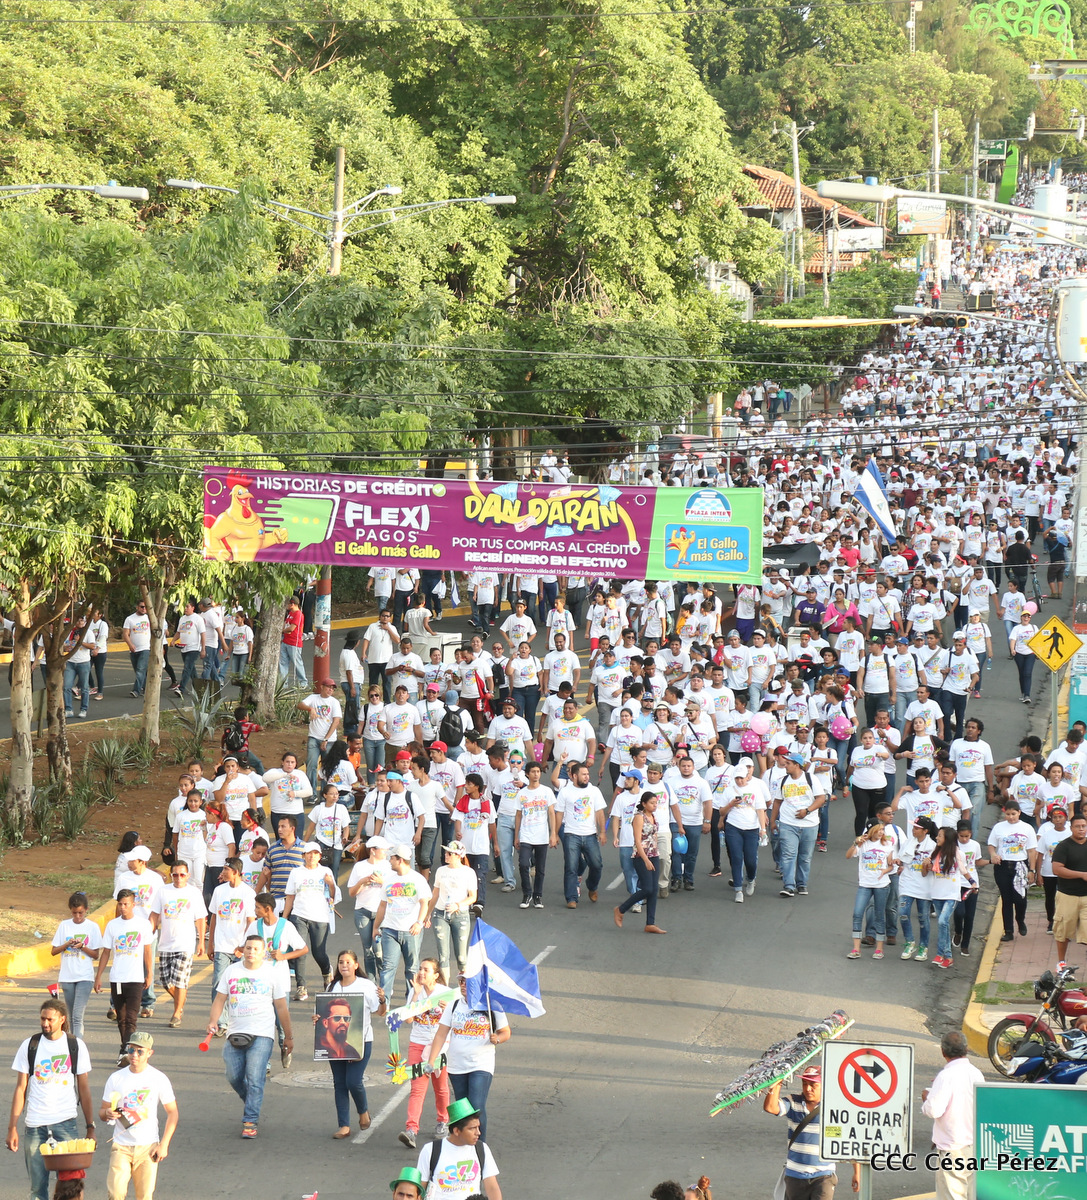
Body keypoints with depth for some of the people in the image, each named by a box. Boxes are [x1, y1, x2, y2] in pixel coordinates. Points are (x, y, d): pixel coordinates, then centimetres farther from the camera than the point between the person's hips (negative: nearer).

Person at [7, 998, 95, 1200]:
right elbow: (21, 1089, 7)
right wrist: (12, 1127, 3)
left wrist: (90, 1127, 4)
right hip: (34, 1125, 1)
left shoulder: (76, 1046, 4)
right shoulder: (30, 1046, 5)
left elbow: (84, 1090, 8)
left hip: (66, 1122, -1)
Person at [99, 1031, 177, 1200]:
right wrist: (107, 1113, -17)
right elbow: (102, 1112, 9)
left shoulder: (159, 1079, -1)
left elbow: (172, 1113, 3)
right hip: (121, 1146, 1)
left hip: (148, 1147, 0)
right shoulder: (116, 1078, 2)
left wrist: (163, 1145, -5)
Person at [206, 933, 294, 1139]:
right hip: (235, 1034, 3)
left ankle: (250, 1121, -9)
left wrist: (288, 1036, 12)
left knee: (254, 1079, -12)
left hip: (262, 1035, -3)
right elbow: (220, 999, 10)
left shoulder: (272, 974, 5)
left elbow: (281, 1007, 9)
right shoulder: (231, 971, 10)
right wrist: (213, 1021, -7)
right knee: (234, 1077, 2)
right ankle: (250, 1103, 30)